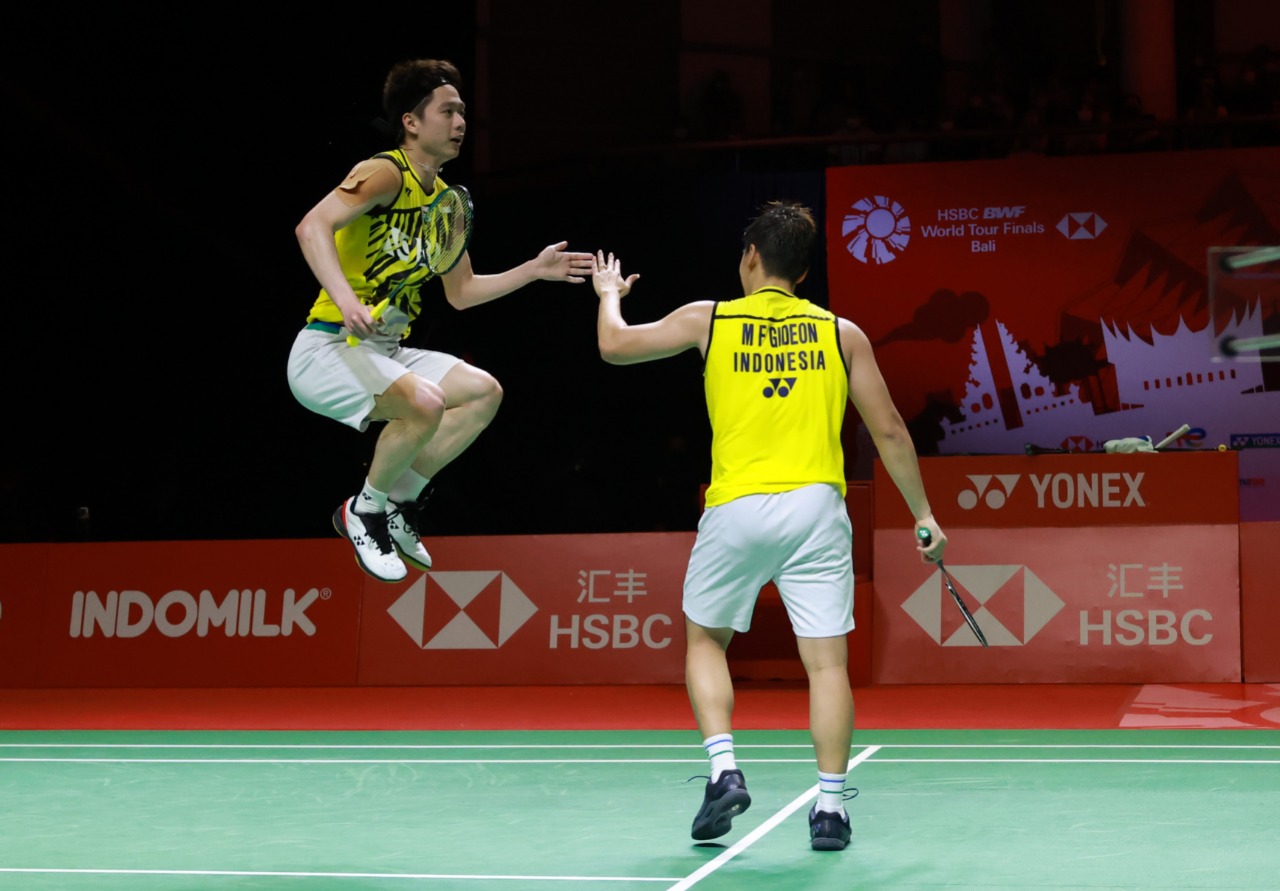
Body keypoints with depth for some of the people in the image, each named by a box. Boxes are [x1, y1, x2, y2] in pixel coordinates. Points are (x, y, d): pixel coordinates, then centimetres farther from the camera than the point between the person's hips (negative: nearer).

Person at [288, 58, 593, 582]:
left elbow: (461, 292, 22)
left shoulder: (446, 201, 13)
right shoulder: (387, 173, -13)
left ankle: (399, 502, 12)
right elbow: (312, 226, -29)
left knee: (483, 392, 5)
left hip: (386, 352, 9)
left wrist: (534, 270, 16)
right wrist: (347, 301, -41)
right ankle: (364, 512, -6)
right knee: (423, 402, -31)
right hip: (329, 348, -9)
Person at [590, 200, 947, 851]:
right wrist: (923, 514, 14)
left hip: (736, 510, 0)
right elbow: (888, 431, 6)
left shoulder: (709, 320, 5)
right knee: (827, 660, 3)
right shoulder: (842, 334, 7)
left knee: (705, 639, 19)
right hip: (816, 509, 0)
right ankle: (830, 806, 0)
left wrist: (609, 292, 33)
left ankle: (724, 772, 4)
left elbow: (614, 345, 13)